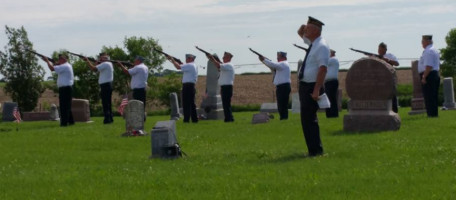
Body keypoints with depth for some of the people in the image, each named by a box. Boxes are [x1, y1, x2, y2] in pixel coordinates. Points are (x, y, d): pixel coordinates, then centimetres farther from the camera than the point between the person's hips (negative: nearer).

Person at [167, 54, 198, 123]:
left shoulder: (189, 65, -12)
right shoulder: (193, 66, 19)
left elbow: (178, 67, -19)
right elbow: (181, 66, 21)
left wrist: (172, 60, -8)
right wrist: (173, 60, 13)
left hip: (187, 86, -10)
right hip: (191, 86, 10)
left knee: (186, 104, -8)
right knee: (191, 103, 12)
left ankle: (186, 119, -9)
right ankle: (194, 119, 14)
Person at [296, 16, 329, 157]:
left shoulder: (321, 46, -15)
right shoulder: (312, 42, 13)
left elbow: (323, 69, -23)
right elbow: (300, 32, 34)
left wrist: (316, 90, -28)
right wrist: (303, 27, 10)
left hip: (312, 87, -10)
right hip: (304, 86, 10)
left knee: (308, 119, -10)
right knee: (307, 119, 13)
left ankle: (315, 151, -5)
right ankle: (315, 149, 21)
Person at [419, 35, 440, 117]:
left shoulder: (428, 51, -16)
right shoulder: (434, 50, 18)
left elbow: (428, 66, -24)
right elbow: (437, 65, 24)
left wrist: (424, 77, -21)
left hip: (429, 76, -11)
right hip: (436, 74, 11)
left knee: (429, 97, -8)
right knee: (434, 97, 14)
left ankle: (431, 114, -8)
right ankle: (435, 113, 17)